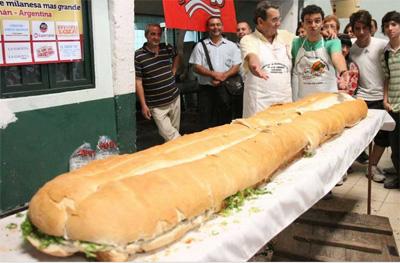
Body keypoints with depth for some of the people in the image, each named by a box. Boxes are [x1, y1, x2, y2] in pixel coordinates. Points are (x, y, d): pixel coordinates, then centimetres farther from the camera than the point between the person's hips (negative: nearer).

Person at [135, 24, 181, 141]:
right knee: (169, 135, -10)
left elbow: (176, 56, 28)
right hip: (157, 105, -5)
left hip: (175, 99, 5)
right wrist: (143, 105, -12)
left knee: (175, 131, 15)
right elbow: (138, 82, -11)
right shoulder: (138, 56, -11)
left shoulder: (167, 48, 3)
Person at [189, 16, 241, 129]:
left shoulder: (231, 46, 7)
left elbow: (236, 66, 1)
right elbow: (196, 68, -2)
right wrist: (214, 74, -15)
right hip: (206, 89, -1)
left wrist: (223, 76, -16)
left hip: (225, 88, 1)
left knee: (225, 120, 7)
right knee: (206, 122, 1)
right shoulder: (200, 46, 4)